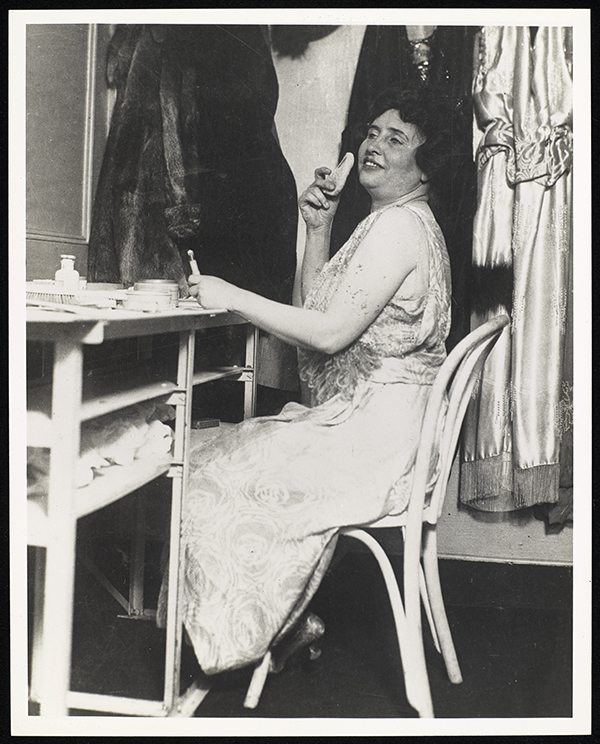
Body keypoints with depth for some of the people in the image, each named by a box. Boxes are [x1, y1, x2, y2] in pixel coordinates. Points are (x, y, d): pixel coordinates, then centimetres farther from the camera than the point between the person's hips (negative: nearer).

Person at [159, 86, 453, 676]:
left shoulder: (400, 226, -16)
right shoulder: (394, 223, 18)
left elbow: (331, 332, -23)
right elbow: (318, 308, 16)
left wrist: (234, 296, -16)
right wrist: (318, 232, 5)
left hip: (372, 438, -11)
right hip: (367, 421, 11)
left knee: (211, 476, -3)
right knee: (225, 449, 16)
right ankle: (293, 619, 20)